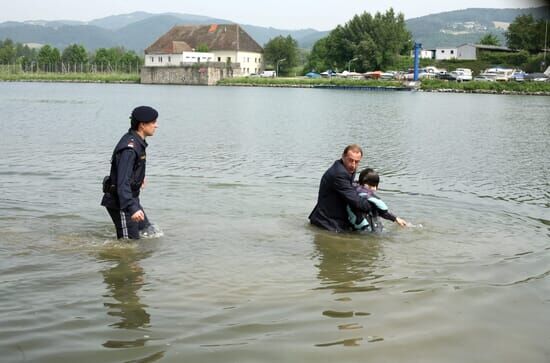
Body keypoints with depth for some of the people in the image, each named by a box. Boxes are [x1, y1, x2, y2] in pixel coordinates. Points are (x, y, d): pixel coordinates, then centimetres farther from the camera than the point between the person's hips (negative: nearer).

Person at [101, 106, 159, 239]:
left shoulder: (137, 142, 5)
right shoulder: (129, 148, -26)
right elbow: (123, 182, -33)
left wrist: (139, 177, 44)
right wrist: (132, 208, -41)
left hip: (131, 198, 10)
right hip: (121, 202, -10)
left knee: (147, 231, 18)